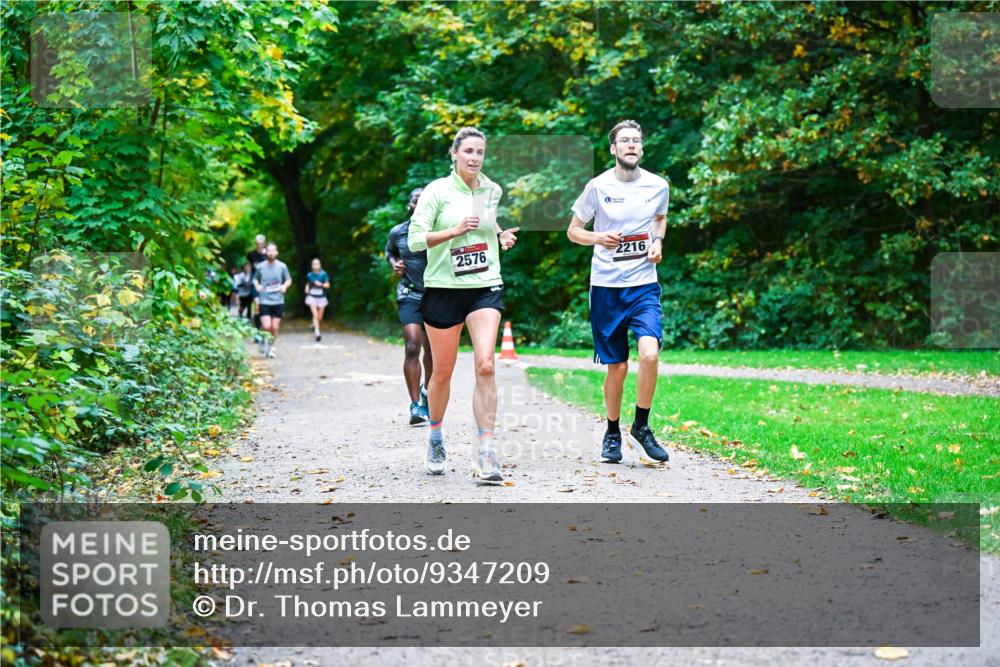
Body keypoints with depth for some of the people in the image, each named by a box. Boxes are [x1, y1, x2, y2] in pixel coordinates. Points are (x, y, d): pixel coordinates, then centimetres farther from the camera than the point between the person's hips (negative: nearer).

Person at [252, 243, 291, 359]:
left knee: (275, 327, 1)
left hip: (278, 301, 1)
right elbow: (255, 279, 16)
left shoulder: (282, 266, 0)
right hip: (265, 301, -1)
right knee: (266, 326, -13)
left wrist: (285, 286, -9)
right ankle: (265, 340, 19)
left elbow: (289, 280, 12)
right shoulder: (260, 267, 0)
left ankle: (271, 348, 23)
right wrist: (257, 285, -5)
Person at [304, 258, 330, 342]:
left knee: (320, 317, 10)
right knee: (315, 315, -15)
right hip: (312, 297, 0)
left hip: (321, 297, 0)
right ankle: (317, 333, -16)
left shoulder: (323, 274, -6)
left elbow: (327, 285, -4)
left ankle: (314, 325, 44)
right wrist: (307, 290, -3)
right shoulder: (309, 275, 1)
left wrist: (321, 284, -21)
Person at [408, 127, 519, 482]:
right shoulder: (437, 190, -4)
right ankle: (435, 437, 33)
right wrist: (455, 230, -19)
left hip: (485, 287, 2)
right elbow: (414, 240, -8)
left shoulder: (493, 191, 8)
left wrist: (502, 236, 8)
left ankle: (486, 452, -14)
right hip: (443, 289, -2)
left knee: (485, 365, -15)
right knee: (442, 372, 7)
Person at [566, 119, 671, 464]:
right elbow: (573, 231, 5)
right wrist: (598, 238, -15)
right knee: (617, 367, 4)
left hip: (644, 284, 1)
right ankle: (612, 433, 26)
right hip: (606, 285, -1)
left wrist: (658, 242, 4)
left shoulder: (658, 186, 3)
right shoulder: (598, 186, -4)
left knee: (650, 353, -20)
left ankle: (641, 426, 0)